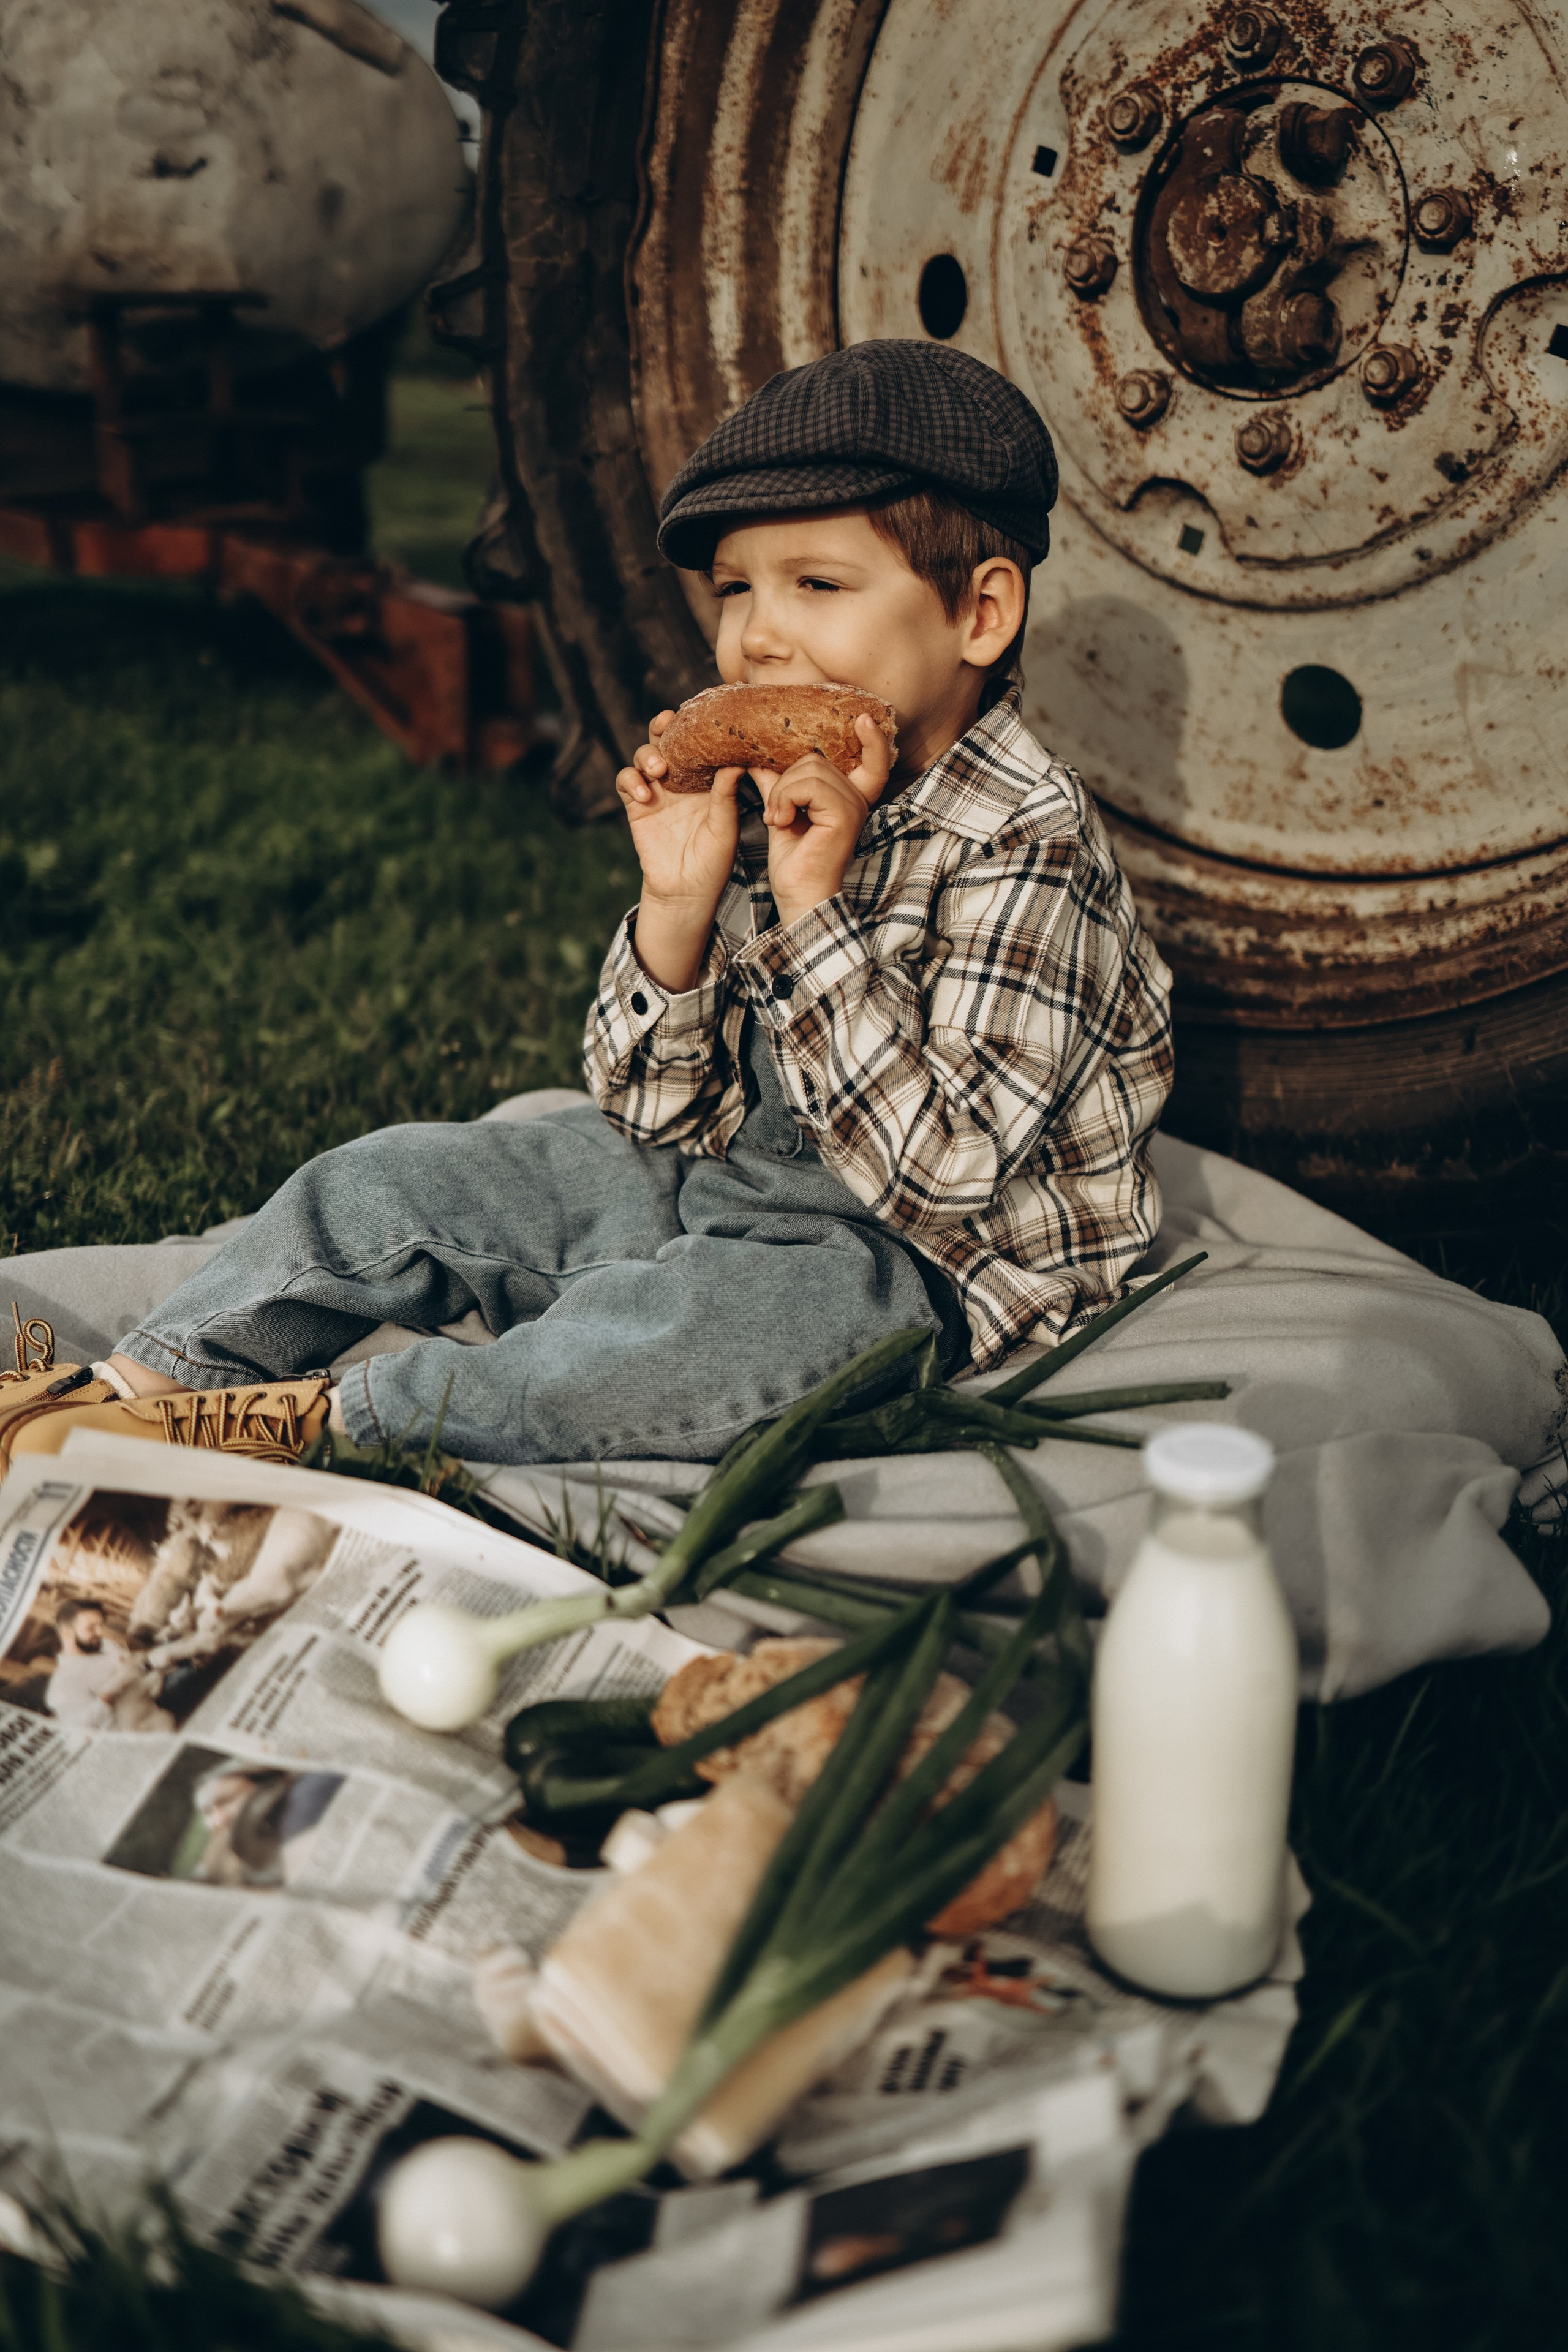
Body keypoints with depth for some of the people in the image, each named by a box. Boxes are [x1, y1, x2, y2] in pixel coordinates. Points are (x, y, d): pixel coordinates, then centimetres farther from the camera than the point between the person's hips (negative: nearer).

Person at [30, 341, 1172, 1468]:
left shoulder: (1023, 847, -20)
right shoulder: (761, 798, 0)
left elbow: (938, 1172, -28)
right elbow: (664, 1117, 1)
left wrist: (814, 905, -30)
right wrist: (678, 906, -16)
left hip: (914, 1259, -7)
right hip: (715, 1170, 8)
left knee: (645, 1347, -36)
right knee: (387, 1183, 4)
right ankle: (145, 1382, 14)